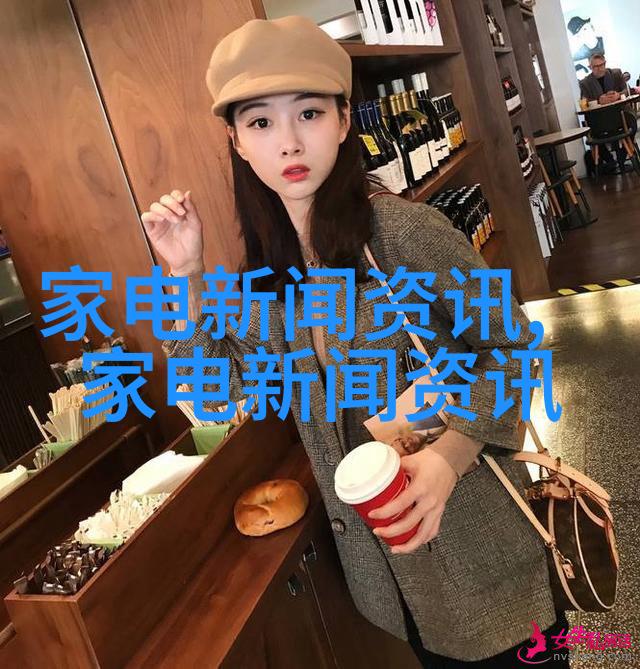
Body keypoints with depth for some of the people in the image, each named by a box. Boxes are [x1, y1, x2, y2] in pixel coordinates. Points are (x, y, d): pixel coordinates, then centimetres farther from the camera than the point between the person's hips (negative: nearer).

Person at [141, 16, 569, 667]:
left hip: (466, 513, -4)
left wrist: (451, 452, -27)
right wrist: (188, 276, -8)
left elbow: (509, 345, -13)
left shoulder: (406, 230, -21)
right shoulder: (265, 265, -4)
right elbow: (223, 380, 4)